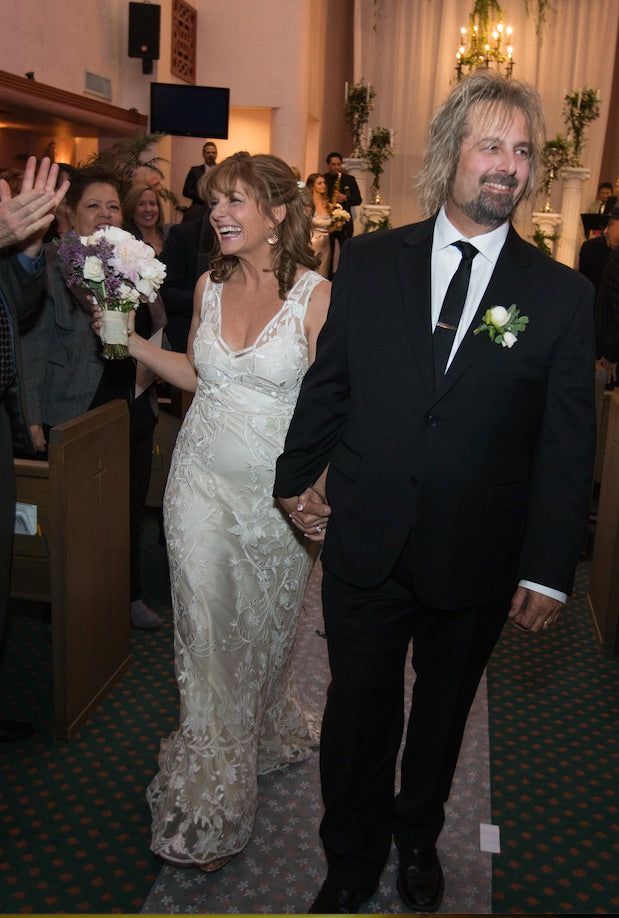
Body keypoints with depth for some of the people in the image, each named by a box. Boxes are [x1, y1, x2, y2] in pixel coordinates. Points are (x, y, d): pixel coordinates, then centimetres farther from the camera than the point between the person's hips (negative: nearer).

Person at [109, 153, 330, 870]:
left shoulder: (316, 294, -10)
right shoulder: (210, 285, 3)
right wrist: (132, 340, 4)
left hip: (277, 489, -3)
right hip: (202, 480, 3)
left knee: (263, 626, 15)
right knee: (205, 633, 6)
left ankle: (265, 737, 45)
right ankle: (210, 803, 26)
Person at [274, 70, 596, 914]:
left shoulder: (563, 296, -6)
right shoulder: (369, 262, -1)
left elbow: (567, 447, -5)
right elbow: (328, 383, 7)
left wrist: (548, 573, -7)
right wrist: (299, 477, 9)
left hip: (477, 561, 0)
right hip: (364, 545, 1)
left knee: (443, 709, 21)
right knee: (358, 712, 14)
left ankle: (418, 837, 50)